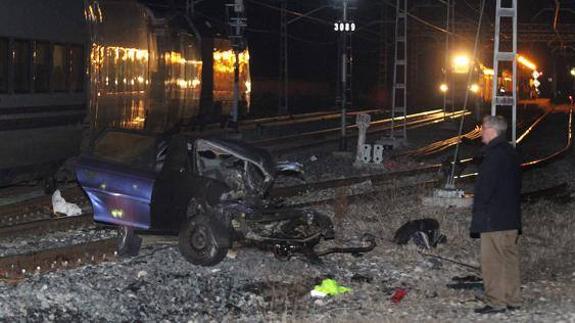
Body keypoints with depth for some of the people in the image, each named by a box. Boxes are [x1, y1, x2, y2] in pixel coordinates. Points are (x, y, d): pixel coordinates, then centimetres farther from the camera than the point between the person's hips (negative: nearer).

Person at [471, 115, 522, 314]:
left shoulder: (494, 154, -15)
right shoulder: (511, 153, 15)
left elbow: (484, 188, -18)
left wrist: (478, 216, -13)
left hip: (493, 219, -10)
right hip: (512, 218, 10)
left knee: (492, 261, -6)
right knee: (509, 258, 13)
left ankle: (495, 302, -6)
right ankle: (512, 300, 18)